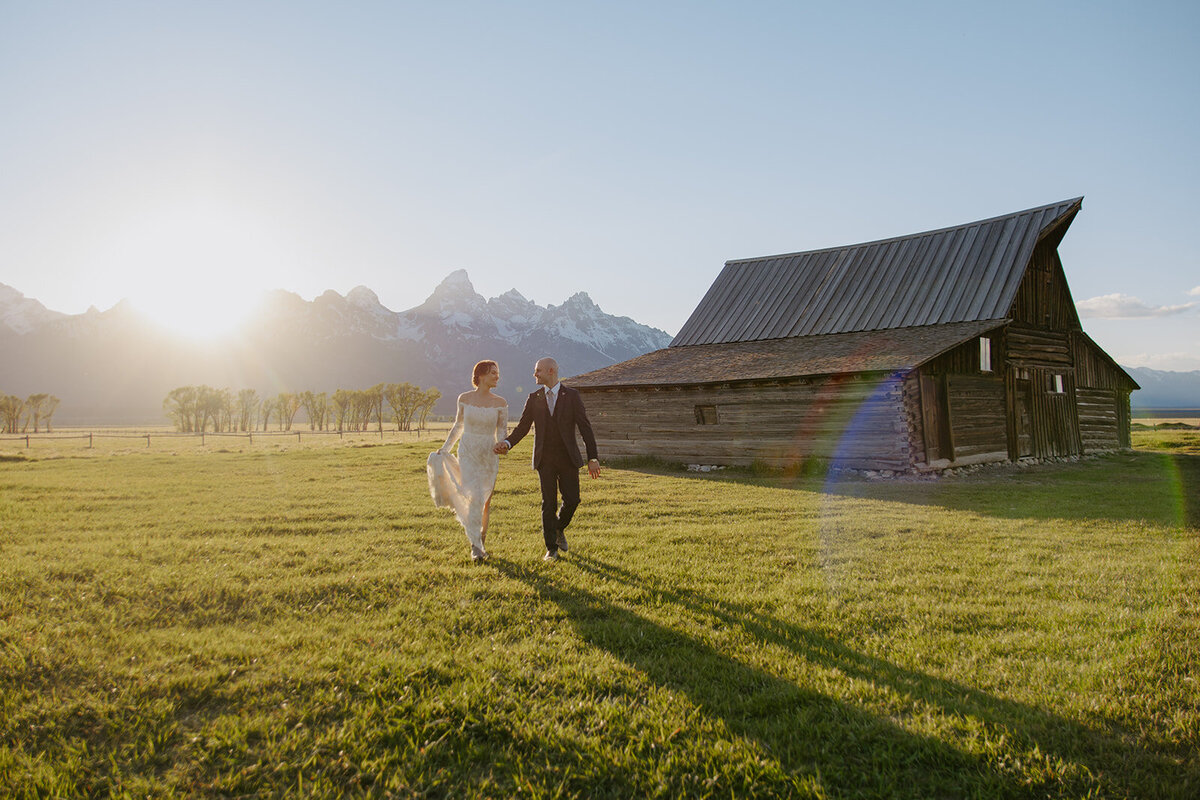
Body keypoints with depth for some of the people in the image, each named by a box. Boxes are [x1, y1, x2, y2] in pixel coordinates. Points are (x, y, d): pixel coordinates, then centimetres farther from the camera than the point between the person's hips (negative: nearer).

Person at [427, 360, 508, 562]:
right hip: (468, 454, -1)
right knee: (475, 497, -15)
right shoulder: (464, 398, 0)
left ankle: (481, 543, 24)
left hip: (489, 455, 1)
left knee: (485, 502, 8)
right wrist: (445, 448, 7)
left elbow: (502, 432, 1)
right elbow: (458, 426, 11)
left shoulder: (500, 403, -1)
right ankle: (476, 547, -10)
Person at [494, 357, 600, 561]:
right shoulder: (534, 398, 6)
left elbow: (585, 427, -2)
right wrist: (507, 443, -16)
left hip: (568, 458, -1)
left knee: (572, 500, -2)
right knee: (548, 503, 0)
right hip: (544, 458, 1)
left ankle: (559, 528, 29)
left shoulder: (572, 396, -2)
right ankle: (551, 549, 10)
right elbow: (522, 427, 4)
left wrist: (593, 458, -7)